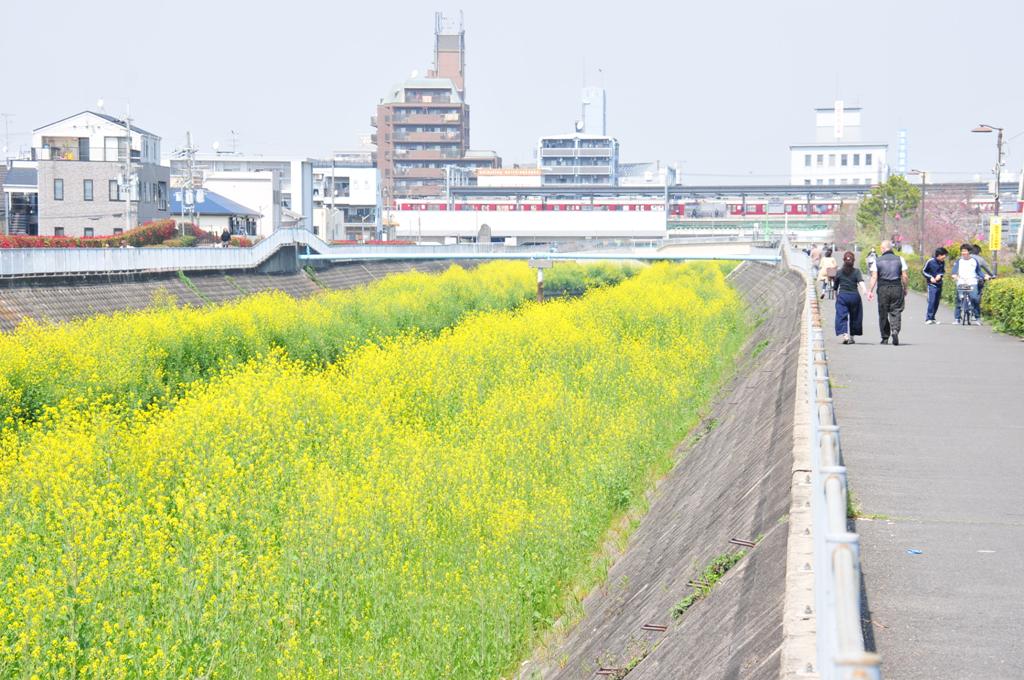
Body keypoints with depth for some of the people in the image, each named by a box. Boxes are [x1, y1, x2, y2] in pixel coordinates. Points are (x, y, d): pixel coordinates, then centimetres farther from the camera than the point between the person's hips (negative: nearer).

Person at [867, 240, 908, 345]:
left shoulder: (877, 261, 1)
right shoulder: (900, 259, 3)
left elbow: (874, 277, -3)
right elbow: (904, 276, 1)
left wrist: (870, 291, -1)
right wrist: (905, 290, 10)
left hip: (883, 289, 0)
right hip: (897, 289, 0)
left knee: (883, 314, 7)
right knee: (896, 311, 2)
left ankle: (885, 338, 11)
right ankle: (895, 330, -23)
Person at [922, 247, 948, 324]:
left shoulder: (943, 262, 3)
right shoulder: (930, 262, -11)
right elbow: (923, 271, -2)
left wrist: (940, 275, -6)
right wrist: (930, 277, -14)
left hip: (939, 284, 6)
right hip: (931, 284, -6)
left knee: (937, 302, 8)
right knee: (931, 301, -15)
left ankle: (932, 318, 18)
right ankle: (928, 318, -13)